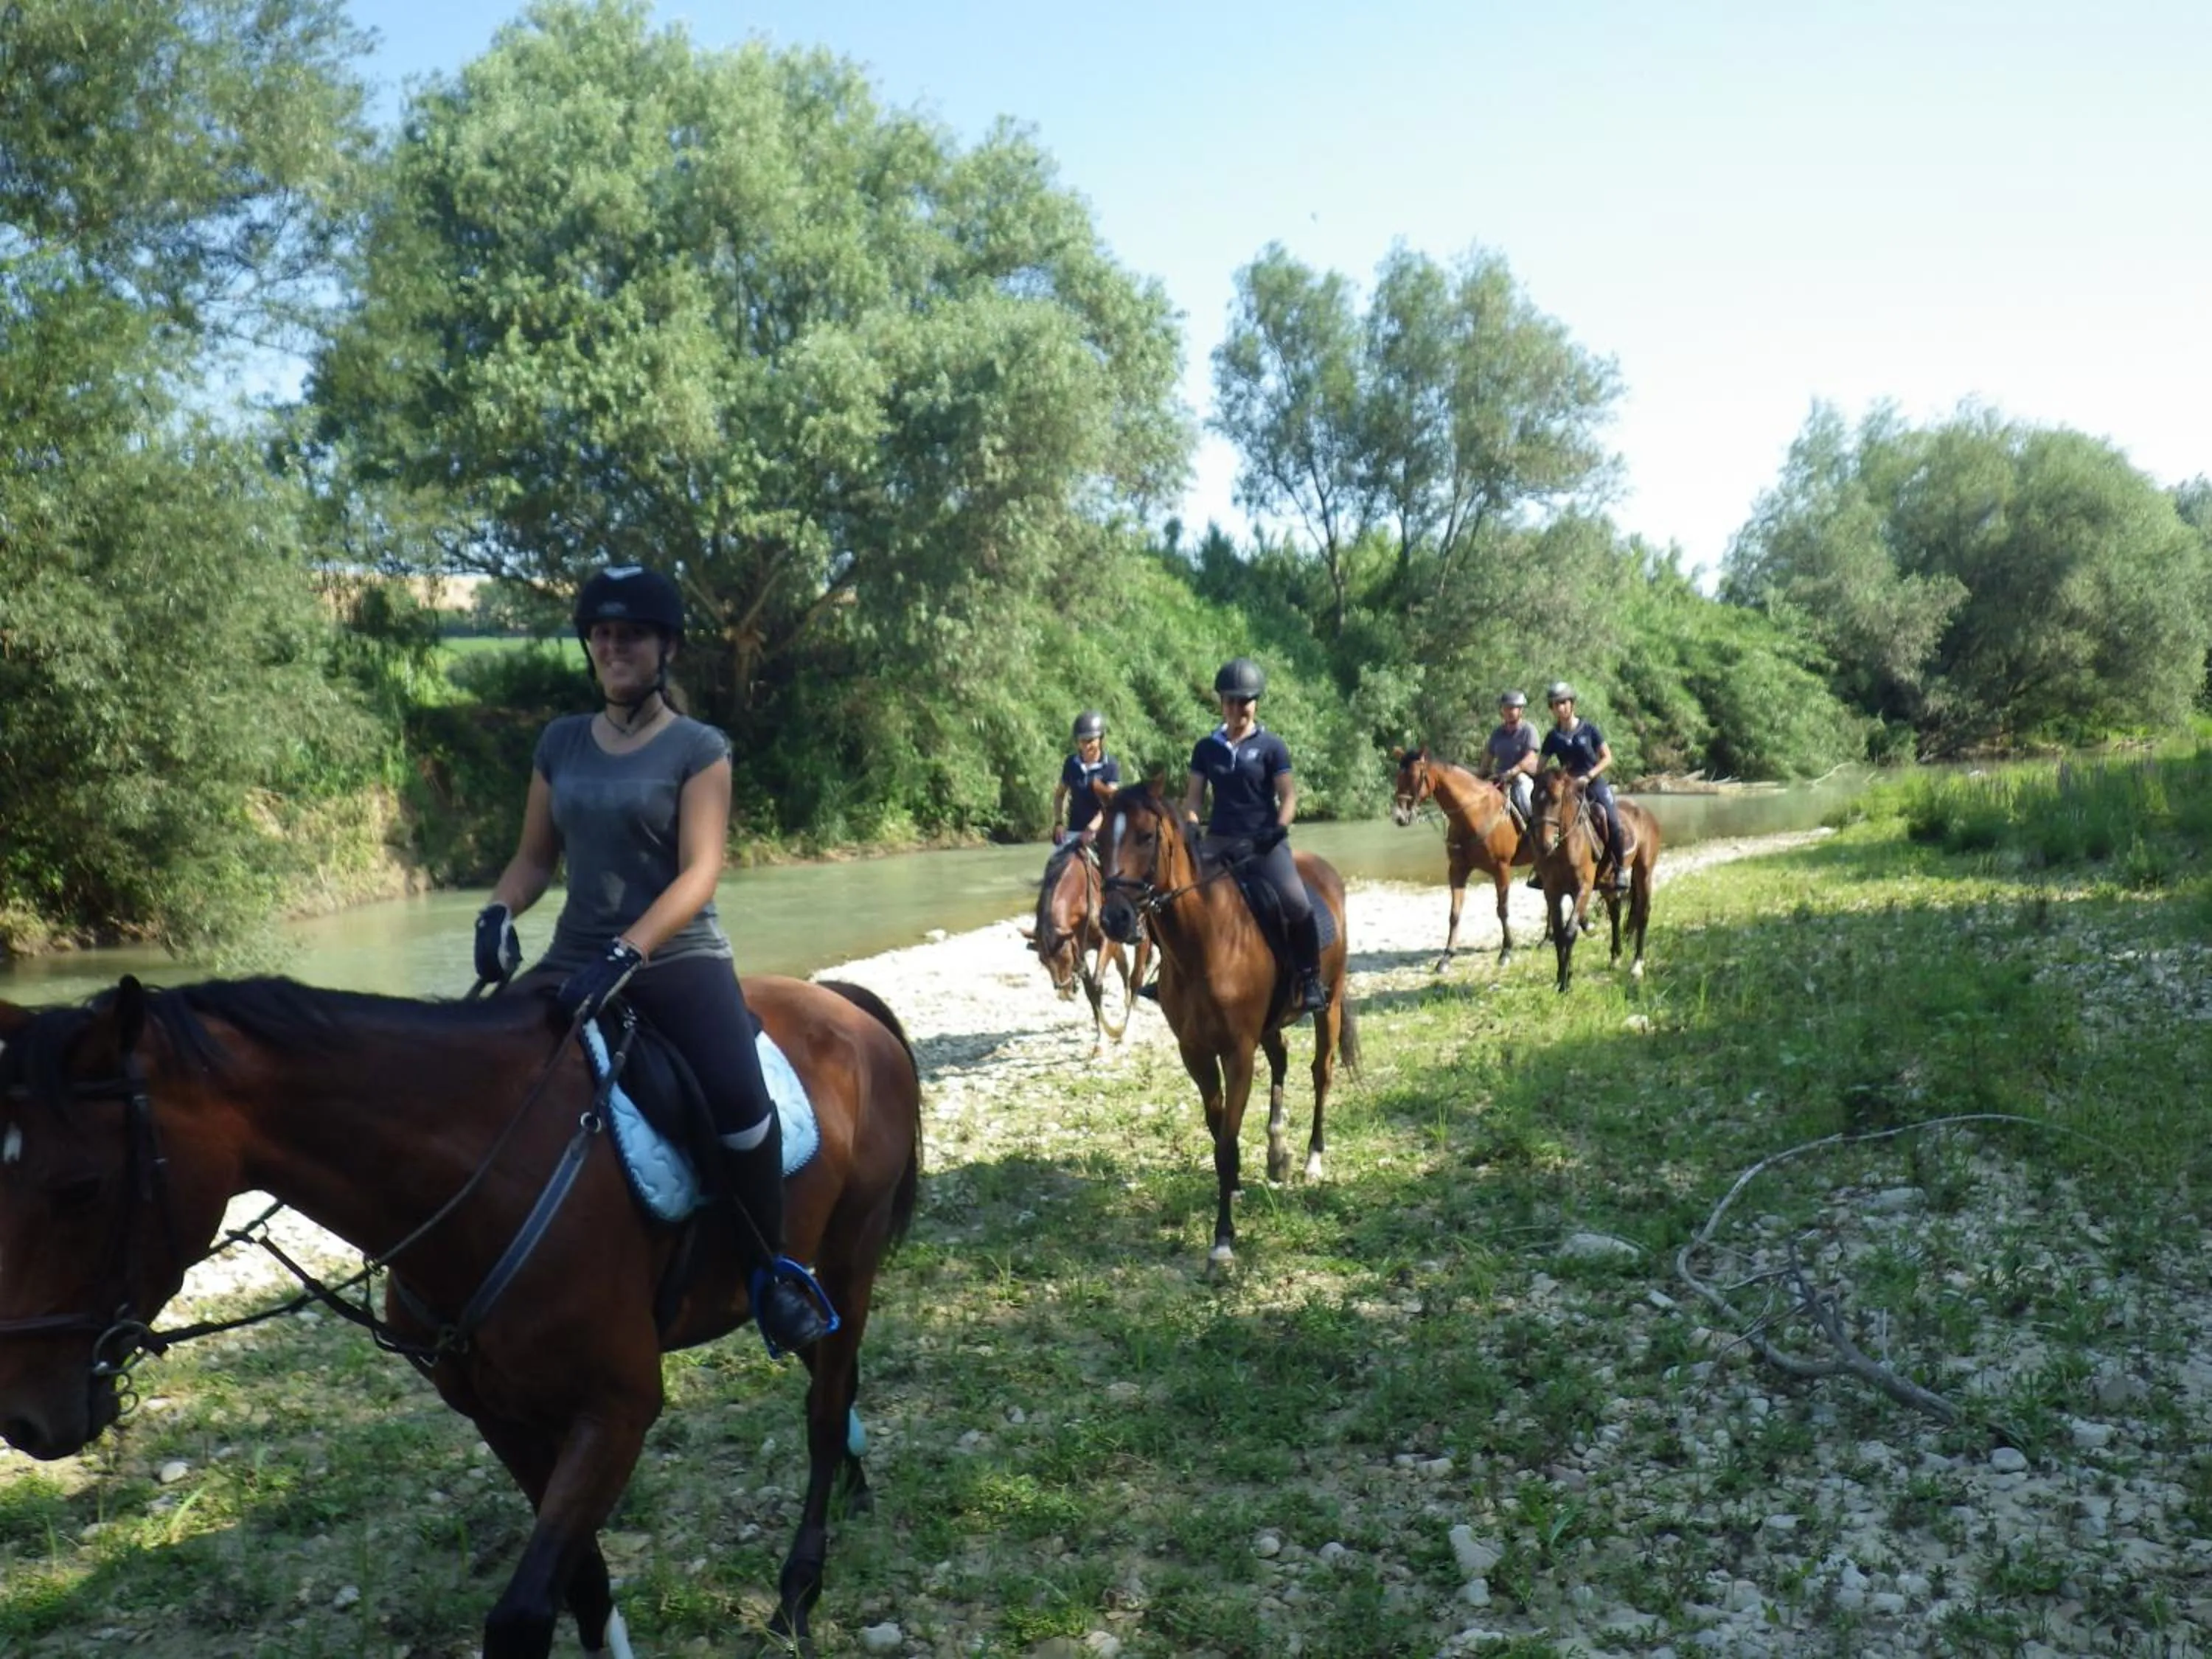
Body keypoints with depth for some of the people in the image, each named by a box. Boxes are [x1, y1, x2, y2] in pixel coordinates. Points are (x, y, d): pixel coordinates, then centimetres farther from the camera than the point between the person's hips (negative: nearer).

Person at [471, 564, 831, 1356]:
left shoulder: (699, 748, -3)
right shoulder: (561, 742, 11)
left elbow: (699, 871, -13)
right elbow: (535, 855, 15)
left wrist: (625, 955, -26)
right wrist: (499, 911, -8)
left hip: (678, 955, -5)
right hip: (575, 957, 5)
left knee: (736, 1096, -29)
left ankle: (773, 1270, -7)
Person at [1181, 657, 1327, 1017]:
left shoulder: (1271, 746, 1)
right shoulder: (1206, 748, 9)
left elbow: (1289, 796, -2)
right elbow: (1193, 797, 10)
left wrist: (1278, 830, -19)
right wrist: (1191, 829, -8)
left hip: (1263, 842, -3)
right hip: (1220, 841, 4)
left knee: (1297, 905, -23)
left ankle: (1310, 979, -6)